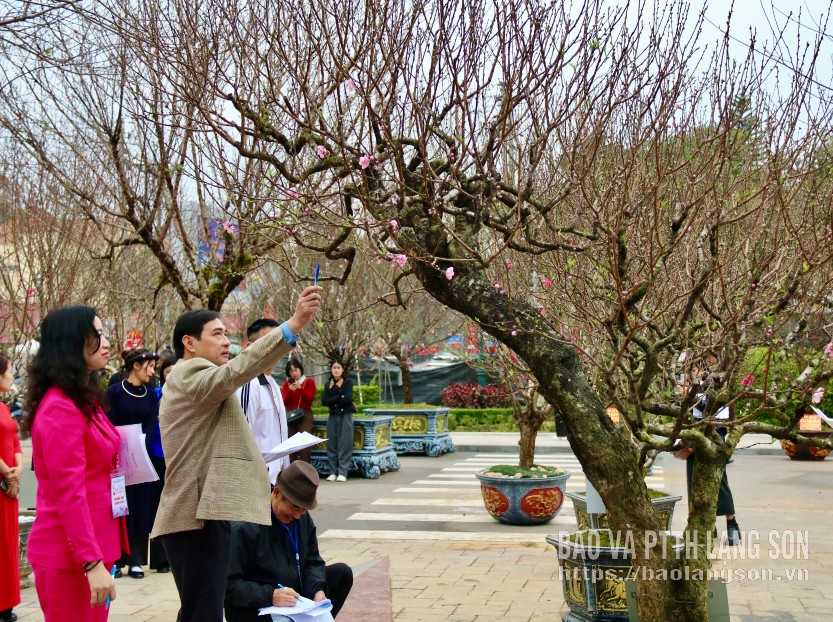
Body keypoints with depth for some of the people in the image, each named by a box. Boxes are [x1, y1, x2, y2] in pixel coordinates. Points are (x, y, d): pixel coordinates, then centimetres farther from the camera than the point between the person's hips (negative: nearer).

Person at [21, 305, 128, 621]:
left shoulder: (83, 400, 13)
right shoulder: (61, 408, -16)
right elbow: (69, 493, -20)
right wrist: (92, 562, -23)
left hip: (91, 545, 9)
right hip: (70, 554, -9)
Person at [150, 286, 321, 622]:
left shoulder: (187, 381, 25)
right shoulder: (190, 373, -8)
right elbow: (236, 371, -29)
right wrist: (294, 324, -36)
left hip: (196, 513, 11)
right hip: (199, 515, -11)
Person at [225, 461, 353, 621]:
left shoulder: (302, 518, 2)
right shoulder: (244, 528, -22)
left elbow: (312, 561, 7)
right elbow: (229, 584, -24)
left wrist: (318, 590, -13)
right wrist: (270, 596, -35)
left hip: (294, 599, 8)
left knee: (342, 573, -2)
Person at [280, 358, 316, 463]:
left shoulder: (309, 382, 6)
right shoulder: (287, 383, 12)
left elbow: (310, 399, -4)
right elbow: (285, 402, 4)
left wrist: (300, 388, -17)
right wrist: (290, 390, -13)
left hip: (305, 415, -3)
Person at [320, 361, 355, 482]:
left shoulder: (348, 382, 1)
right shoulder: (328, 385, 12)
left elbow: (348, 398, -14)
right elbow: (324, 401, -3)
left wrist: (333, 402, -7)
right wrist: (339, 397, -10)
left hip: (345, 416, -4)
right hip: (333, 416, 4)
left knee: (344, 444, -6)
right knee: (332, 444, 1)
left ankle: (342, 472, -5)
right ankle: (333, 472, 6)